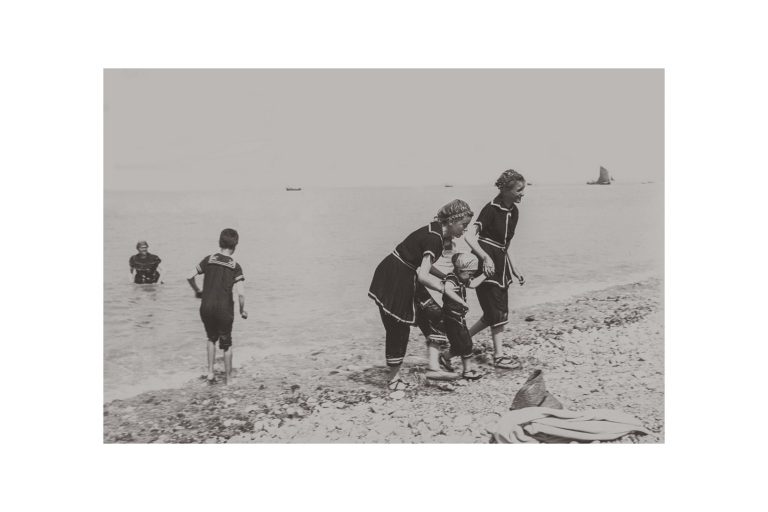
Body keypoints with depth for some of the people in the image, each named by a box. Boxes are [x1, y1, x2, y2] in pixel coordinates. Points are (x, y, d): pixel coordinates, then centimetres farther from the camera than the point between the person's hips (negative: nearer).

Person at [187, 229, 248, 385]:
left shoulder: (209, 260, -1)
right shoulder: (235, 266, -6)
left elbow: (190, 277, -3)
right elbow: (241, 293, -13)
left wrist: (197, 291, 16)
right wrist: (242, 310, 3)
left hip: (206, 307, 2)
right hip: (224, 309, -2)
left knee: (211, 339, 25)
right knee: (226, 343, 14)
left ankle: (210, 372, 18)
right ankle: (228, 378, 21)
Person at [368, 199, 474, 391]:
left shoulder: (438, 233, 4)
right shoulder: (433, 238, -25)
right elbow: (423, 275, -33)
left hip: (408, 280, 10)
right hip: (393, 280, -10)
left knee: (435, 317, 2)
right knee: (398, 329, 0)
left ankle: (433, 366, -1)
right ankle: (393, 378, 16)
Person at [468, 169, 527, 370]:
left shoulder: (513, 211, 8)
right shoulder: (491, 209, -16)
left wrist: (515, 270, 16)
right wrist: (486, 257, -32)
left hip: (501, 262, 8)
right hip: (488, 264, -8)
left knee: (499, 312, 8)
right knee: (496, 312, -4)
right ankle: (498, 356, 6)